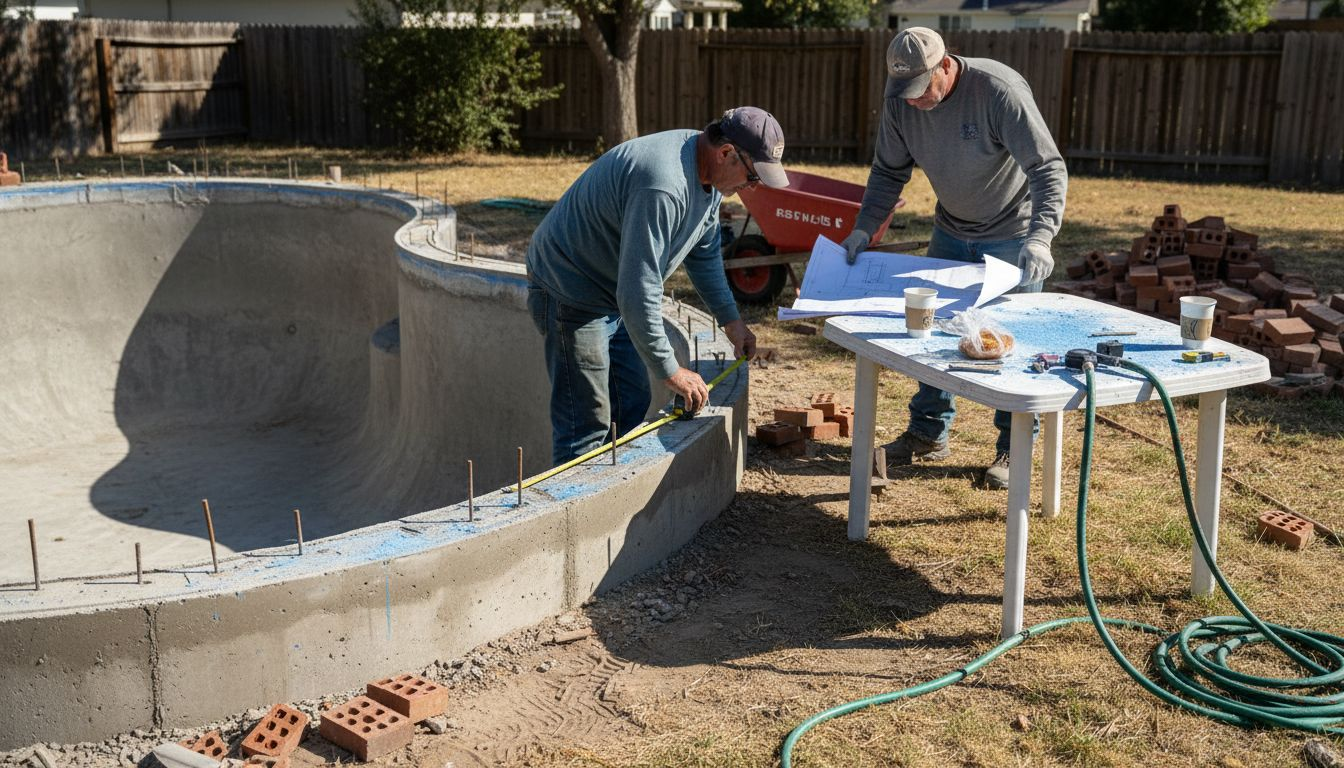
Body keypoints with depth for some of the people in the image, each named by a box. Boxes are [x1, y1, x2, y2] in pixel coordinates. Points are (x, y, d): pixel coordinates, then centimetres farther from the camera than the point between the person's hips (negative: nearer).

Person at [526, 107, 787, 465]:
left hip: (616, 296, 10)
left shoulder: (708, 172, -1)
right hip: (571, 294, -10)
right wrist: (670, 371, -25)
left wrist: (730, 319, 12)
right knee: (586, 427, -9)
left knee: (632, 410, 13)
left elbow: (704, 252, 16)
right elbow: (638, 294, -33)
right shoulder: (663, 187, -34)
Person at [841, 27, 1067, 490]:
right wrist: (863, 229, -13)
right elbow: (888, 173, 0)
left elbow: (1048, 169, -30)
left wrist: (1040, 236, -43)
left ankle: (1013, 448, 12)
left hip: (1012, 234, -6)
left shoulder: (999, 91, -30)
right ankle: (929, 434, 24)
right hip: (951, 230, 6)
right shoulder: (900, 100, -13)